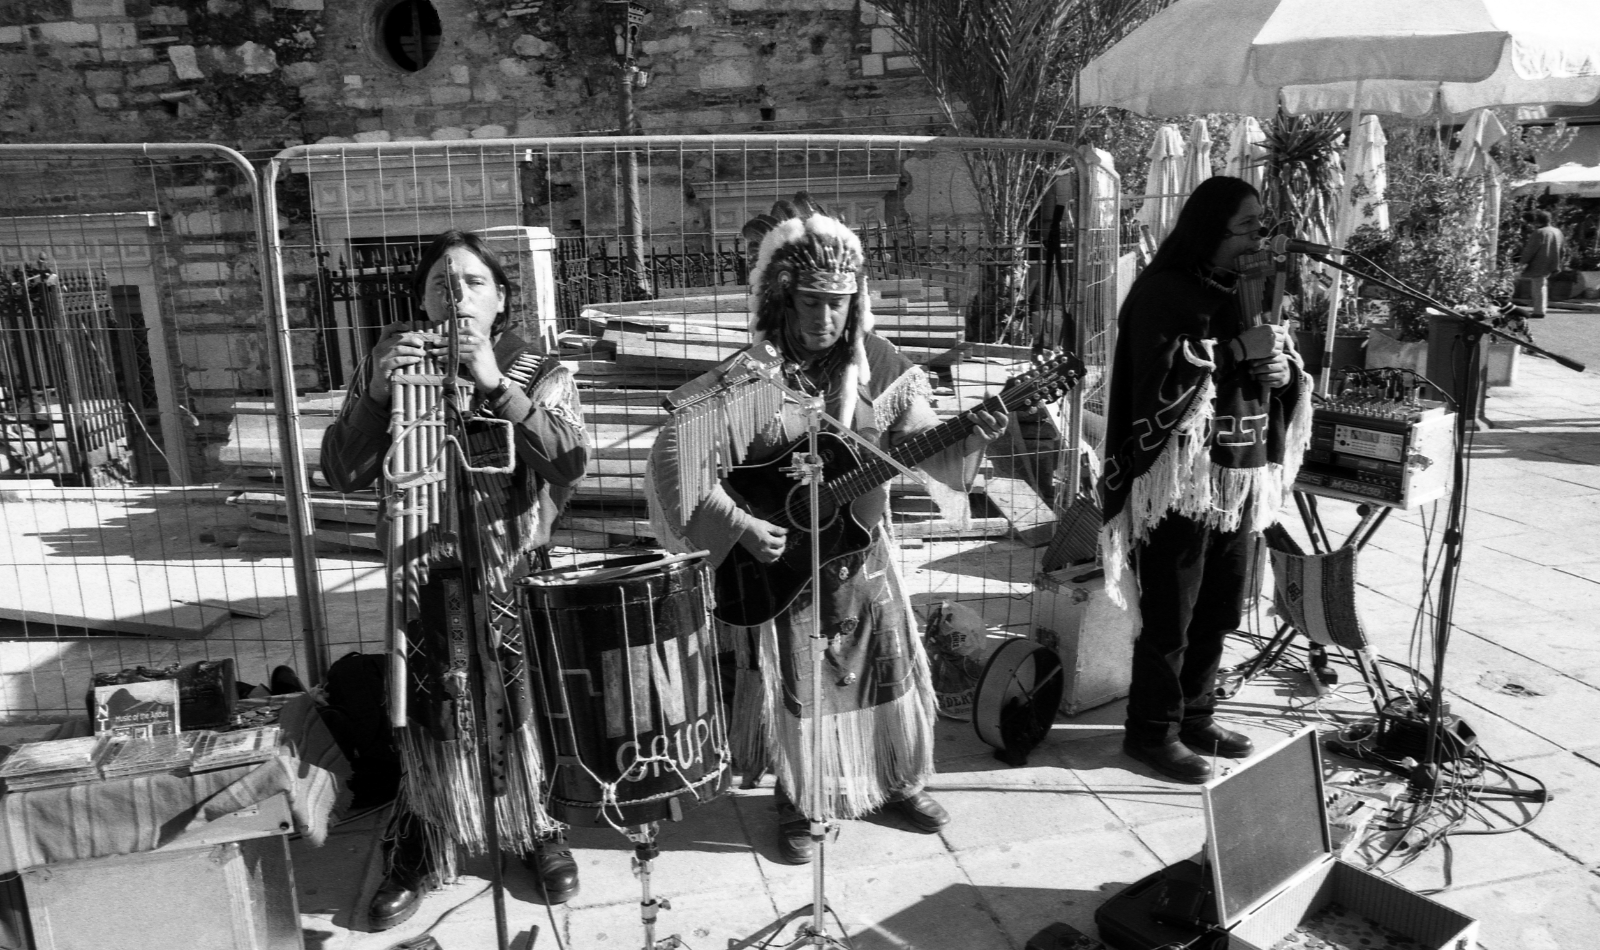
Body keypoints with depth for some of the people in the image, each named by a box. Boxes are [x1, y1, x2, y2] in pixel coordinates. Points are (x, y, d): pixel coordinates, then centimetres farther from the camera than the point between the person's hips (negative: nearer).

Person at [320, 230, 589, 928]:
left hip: (516, 580, -1)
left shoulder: (541, 375, -2)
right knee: (427, 721, 10)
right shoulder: (390, 367, 3)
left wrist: (495, 384, -27)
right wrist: (375, 392, -20)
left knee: (528, 711, 11)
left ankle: (539, 833, 35)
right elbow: (341, 474, -5)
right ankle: (416, 855, 31)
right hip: (424, 577, 1)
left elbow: (570, 461, -21)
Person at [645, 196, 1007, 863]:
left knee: (891, 678, 13)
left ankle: (900, 784, 38)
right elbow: (673, 458, -19)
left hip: (860, 555, 4)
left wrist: (966, 441, -24)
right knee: (792, 690, 6)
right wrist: (738, 525, -24)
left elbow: (921, 443, -4)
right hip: (776, 562, -4)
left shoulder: (880, 366, -3)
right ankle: (797, 809, 29)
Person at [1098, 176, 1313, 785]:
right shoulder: (1163, 292, -9)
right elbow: (1160, 379, -20)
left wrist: (1284, 371, -2)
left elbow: (1280, 365, 21)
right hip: (1180, 476, -7)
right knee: (1170, 615, 0)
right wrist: (1238, 350, -20)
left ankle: (1196, 716, 30)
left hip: (1242, 473, 8)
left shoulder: (1247, 290, 14)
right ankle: (1152, 731, 14)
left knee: (1219, 611, 14)